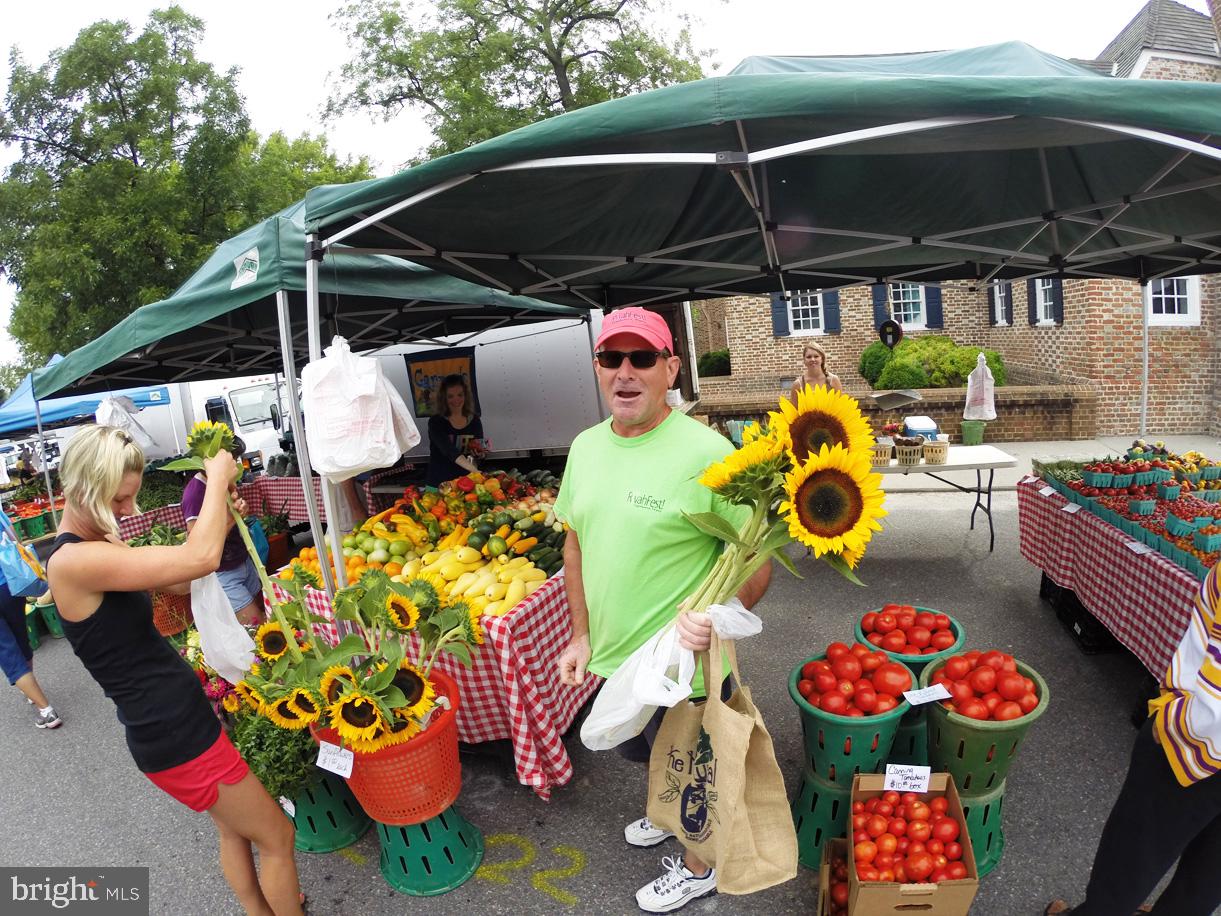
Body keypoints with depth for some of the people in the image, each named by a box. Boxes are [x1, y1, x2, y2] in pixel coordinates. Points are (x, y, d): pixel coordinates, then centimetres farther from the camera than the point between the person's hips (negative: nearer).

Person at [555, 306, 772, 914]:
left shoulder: (706, 452, -23)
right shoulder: (586, 447, -2)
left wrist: (718, 615, -33)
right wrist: (581, 635, 9)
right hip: (613, 658, 6)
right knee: (648, 756, 32)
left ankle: (699, 866, 51)